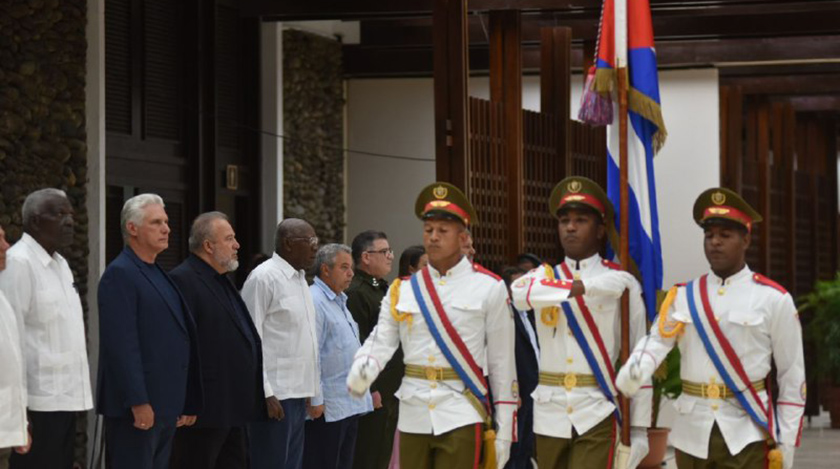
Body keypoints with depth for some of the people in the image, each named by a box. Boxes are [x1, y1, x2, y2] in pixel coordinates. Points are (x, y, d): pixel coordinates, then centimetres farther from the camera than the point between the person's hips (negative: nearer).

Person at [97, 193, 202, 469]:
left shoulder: (160, 275, 18)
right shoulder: (120, 274, -11)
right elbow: (122, 345, -18)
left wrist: (188, 402, 17)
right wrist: (138, 402, -22)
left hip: (166, 404, 9)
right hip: (139, 407, -9)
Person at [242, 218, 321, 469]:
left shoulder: (299, 279, 16)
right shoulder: (264, 277, -11)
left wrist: (308, 391, 15)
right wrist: (265, 393, -18)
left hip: (297, 393, 9)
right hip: (275, 395, -9)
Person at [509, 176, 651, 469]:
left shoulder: (622, 283, 1)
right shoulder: (544, 277, 8)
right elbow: (517, 294, -17)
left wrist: (639, 428, -3)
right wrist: (586, 287, -22)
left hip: (598, 413, -3)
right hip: (550, 413, 4)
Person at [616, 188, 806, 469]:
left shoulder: (773, 299, 0)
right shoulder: (683, 296, 9)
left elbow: (792, 376, 1)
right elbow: (658, 340, -5)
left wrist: (786, 444, -2)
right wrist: (633, 372, -28)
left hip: (747, 433, -4)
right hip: (692, 432, 4)